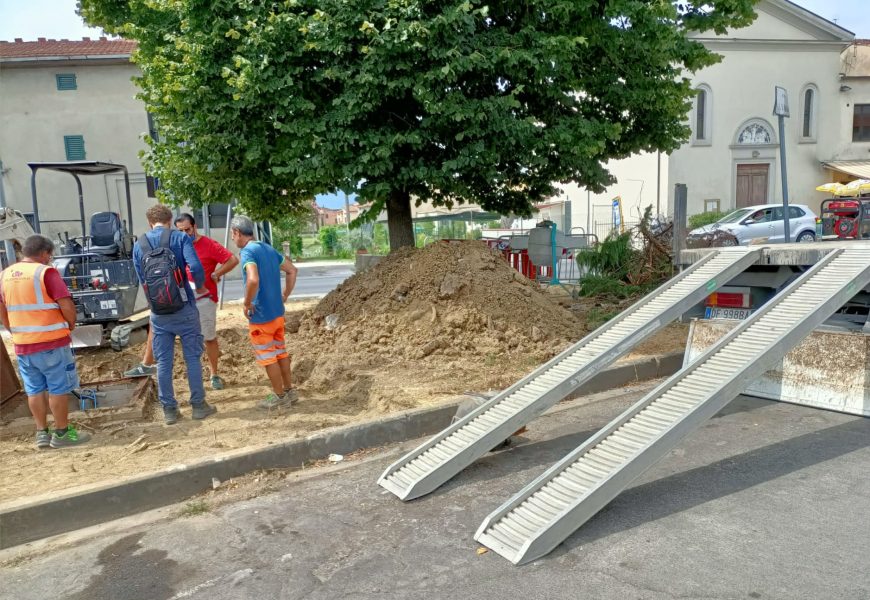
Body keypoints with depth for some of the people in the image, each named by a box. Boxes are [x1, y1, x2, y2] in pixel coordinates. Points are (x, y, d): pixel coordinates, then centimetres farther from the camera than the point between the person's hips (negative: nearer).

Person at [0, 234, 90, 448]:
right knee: (59, 388, 4)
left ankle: (42, 433, 20)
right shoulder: (46, 272, -13)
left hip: (22, 344, 7)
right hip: (52, 342, -6)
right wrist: (71, 325, -2)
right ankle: (62, 433, 10)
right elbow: (67, 306, -19)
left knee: (35, 390, 14)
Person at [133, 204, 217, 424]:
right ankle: (198, 405, 14)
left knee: (163, 362, 10)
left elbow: (142, 281, 6)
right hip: (184, 309, -2)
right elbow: (195, 267, -18)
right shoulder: (180, 238, -4)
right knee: (192, 358, 7)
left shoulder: (138, 246, 5)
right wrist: (200, 286, 1)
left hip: (158, 313, 3)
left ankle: (169, 409, 17)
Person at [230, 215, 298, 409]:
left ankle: (280, 396, 13)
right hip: (277, 312, 8)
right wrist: (285, 295, 15)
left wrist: (247, 303, -19)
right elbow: (292, 270, 16)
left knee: (267, 356, 5)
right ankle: (289, 390, 26)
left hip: (261, 315, -8)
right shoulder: (269, 249, 9)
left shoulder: (248, 251, -17)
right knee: (280, 351, 18)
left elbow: (253, 280, -34)